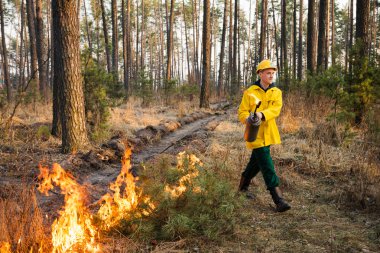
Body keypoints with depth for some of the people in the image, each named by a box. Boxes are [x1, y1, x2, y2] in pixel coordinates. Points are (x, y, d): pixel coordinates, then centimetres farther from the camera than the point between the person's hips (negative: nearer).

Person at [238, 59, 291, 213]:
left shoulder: (276, 92, 4)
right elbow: (242, 112, -5)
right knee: (267, 167, -9)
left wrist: (262, 114, -32)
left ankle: (243, 187, 40)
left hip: (268, 133, 5)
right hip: (255, 134, -5)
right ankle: (278, 200, -10)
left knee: (256, 162, 19)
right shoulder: (250, 92, -5)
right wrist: (248, 118, -28)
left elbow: (276, 109, -13)